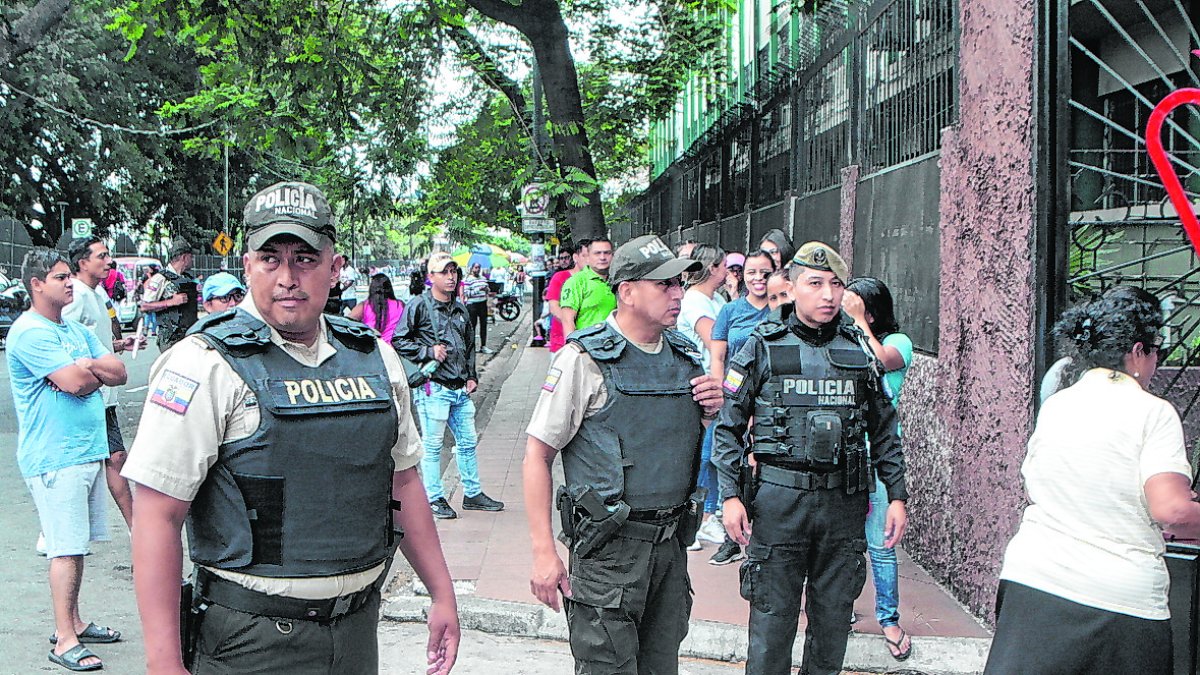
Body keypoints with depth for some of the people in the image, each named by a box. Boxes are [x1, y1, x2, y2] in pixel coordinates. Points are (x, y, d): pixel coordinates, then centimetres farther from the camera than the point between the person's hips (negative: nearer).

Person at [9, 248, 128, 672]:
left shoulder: (75, 330, 16)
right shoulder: (28, 333, -12)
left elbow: (119, 373, 9)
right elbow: (74, 382, -20)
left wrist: (85, 367, -9)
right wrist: (96, 369, 0)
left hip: (87, 452, 9)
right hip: (54, 458, -8)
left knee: (78, 545, 14)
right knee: (66, 549, -7)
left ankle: (72, 623, 24)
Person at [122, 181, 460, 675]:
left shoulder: (375, 358, 6)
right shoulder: (206, 365, -12)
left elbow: (403, 481, 16)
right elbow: (157, 517, -15)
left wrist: (442, 594, 16)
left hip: (359, 628, 5)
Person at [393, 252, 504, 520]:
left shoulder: (460, 309, 16)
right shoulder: (419, 306, -6)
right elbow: (399, 341, -6)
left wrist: (472, 377, 15)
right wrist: (429, 351, -15)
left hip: (460, 388, 7)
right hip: (433, 388, -7)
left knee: (468, 442, 13)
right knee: (432, 445, -2)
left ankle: (472, 494, 24)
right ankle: (435, 499, 8)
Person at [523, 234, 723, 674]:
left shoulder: (685, 355, 9)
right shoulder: (585, 358, -11)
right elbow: (537, 456, -11)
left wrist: (710, 412, -1)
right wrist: (544, 553, -16)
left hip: (672, 541, 6)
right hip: (609, 548, -6)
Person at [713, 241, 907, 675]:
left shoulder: (858, 350, 9)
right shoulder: (763, 347, 0)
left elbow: (884, 430, 14)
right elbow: (728, 427, 0)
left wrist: (897, 495, 9)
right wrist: (731, 495, -8)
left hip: (845, 503, 3)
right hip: (779, 500, -3)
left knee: (834, 619, 11)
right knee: (772, 620, 2)